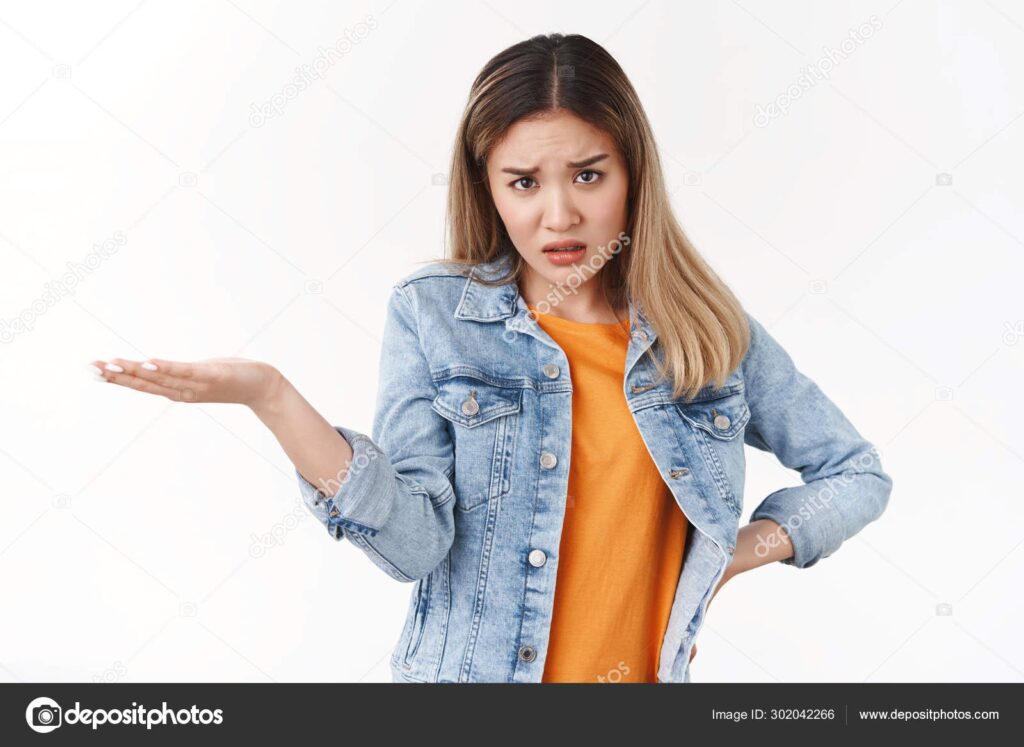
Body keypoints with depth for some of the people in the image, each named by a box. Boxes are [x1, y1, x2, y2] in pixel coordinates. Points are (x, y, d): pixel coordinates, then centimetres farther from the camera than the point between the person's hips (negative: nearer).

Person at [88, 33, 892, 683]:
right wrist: (269, 396, -28)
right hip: (475, 671, -1)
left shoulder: (706, 327, -3)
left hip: (647, 670, 2)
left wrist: (755, 544, -8)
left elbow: (859, 473, 7)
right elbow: (415, 543, -18)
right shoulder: (433, 314, -8)